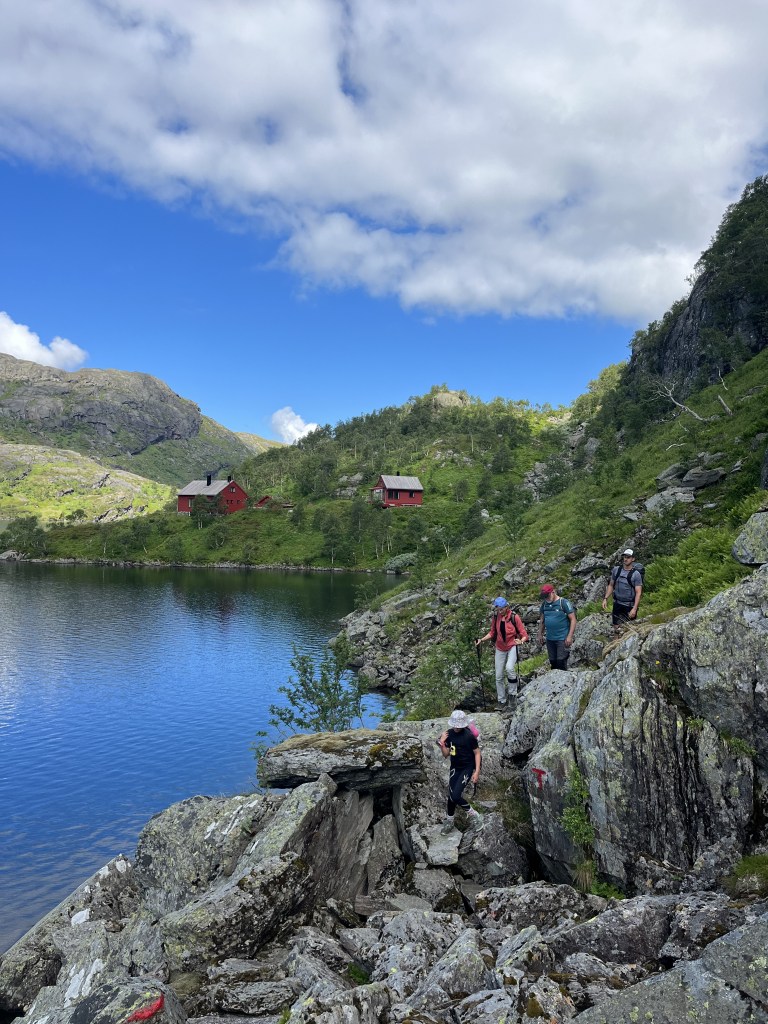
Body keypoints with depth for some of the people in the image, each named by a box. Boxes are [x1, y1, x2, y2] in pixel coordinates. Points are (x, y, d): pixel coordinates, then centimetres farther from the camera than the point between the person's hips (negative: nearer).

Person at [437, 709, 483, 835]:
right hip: (455, 768, 5)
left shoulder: (469, 736, -20)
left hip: (467, 768, -5)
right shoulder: (449, 734, -6)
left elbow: (477, 753, -9)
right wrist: (442, 743, -17)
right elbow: (446, 754, 1)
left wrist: (477, 771, -14)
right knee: (451, 795, 7)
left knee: (456, 796, -17)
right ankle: (449, 821, 30)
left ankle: (474, 816, 5)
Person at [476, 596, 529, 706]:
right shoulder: (495, 617, -3)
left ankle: (513, 694, -12)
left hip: (512, 647, -4)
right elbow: (492, 633, 9)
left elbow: (524, 634, -13)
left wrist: (521, 641, -34)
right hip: (500, 649, 4)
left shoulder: (514, 617, -14)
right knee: (499, 676, 5)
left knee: (509, 668, -30)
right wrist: (481, 640, -4)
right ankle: (502, 701, 20)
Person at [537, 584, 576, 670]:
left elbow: (573, 619, -10)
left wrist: (570, 636, -16)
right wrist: (540, 634, 15)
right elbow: (542, 620, 19)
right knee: (553, 663, 11)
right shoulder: (544, 604, 8)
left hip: (562, 639, -6)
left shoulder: (564, 602, -9)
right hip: (550, 639, 6)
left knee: (561, 662, -6)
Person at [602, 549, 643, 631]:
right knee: (616, 628, 9)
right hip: (617, 603, 4)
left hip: (629, 606, -4)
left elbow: (638, 593, -15)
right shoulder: (616, 570, 0)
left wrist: (634, 609, -22)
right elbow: (611, 585, 10)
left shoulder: (636, 574, -13)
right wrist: (605, 598, 1)